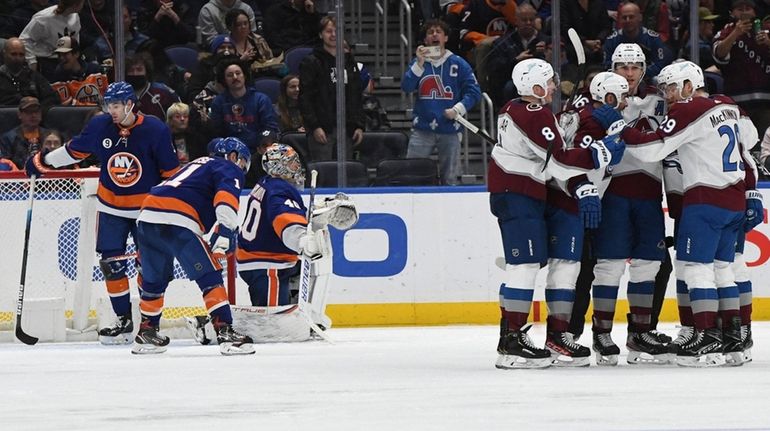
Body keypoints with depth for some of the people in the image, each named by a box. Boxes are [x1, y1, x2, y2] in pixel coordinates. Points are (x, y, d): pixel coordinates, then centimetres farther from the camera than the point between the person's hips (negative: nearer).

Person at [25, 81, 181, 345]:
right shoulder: (99, 126, -7)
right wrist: (43, 162, 12)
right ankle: (124, 321, 9)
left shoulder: (154, 130, -16)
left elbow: (171, 172, -10)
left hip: (147, 208, -3)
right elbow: (74, 150, 9)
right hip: (111, 207, 3)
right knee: (111, 263, -1)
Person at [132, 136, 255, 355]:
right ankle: (225, 332, -17)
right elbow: (226, 196, -10)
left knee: (155, 279, 24)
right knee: (209, 276, -7)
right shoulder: (230, 169, 12)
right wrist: (225, 228, -22)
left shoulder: (197, 165, 37)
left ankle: (146, 333, 35)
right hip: (175, 222, -8)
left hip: (147, 216, 8)